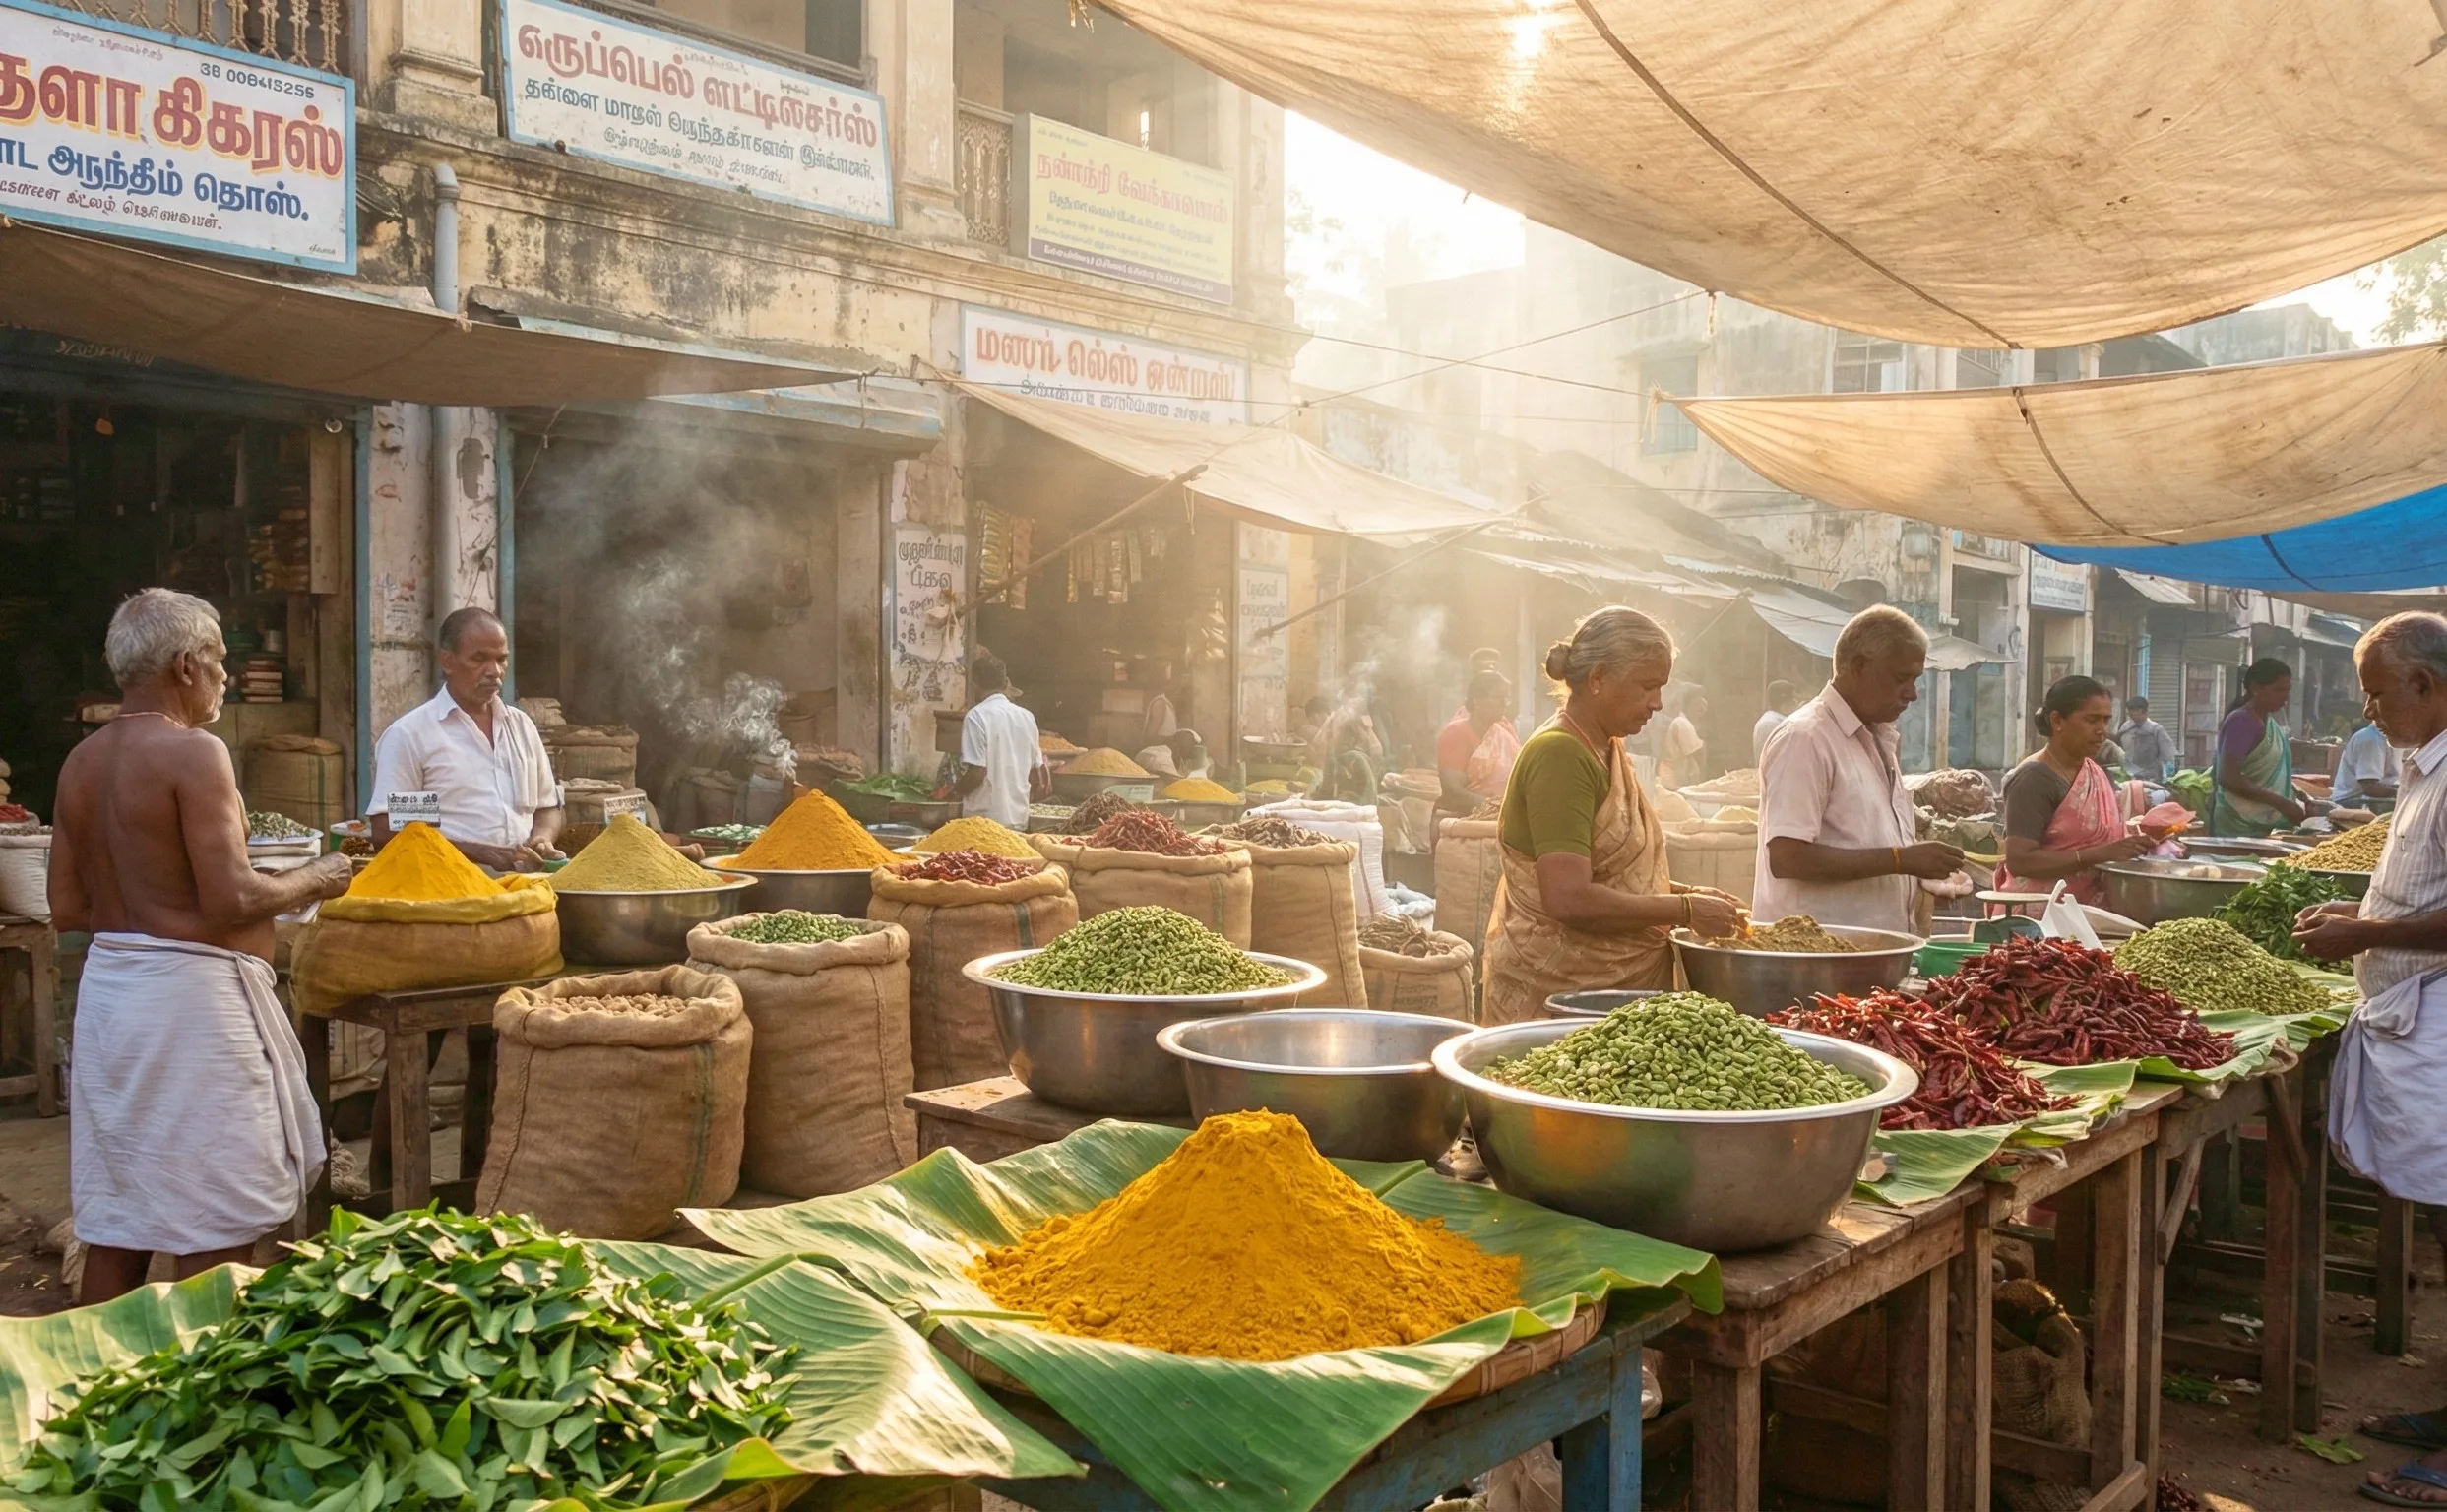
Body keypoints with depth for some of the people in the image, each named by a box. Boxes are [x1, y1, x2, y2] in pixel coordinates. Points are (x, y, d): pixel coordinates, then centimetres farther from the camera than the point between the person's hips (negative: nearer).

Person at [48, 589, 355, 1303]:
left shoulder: (81, 763, 10)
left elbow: (67, 909, 12)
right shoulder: (193, 753, -14)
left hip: (108, 983, 8)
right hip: (190, 994, -8)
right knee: (213, 1232, 0)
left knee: (114, 1225, 15)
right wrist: (313, 880, -3)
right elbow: (232, 901, -19)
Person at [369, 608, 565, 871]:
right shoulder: (408, 734, 2)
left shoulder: (522, 725, 18)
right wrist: (479, 853, -13)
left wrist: (541, 839, 2)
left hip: (526, 878, 5)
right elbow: (387, 832, -5)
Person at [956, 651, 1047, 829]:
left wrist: (955, 789, 2)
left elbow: (976, 772, -16)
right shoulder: (1027, 717, 7)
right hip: (1019, 817, 5)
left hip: (985, 817, -5)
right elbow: (1035, 772, 13)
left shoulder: (977, 716, -11)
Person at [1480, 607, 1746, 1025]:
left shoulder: (1608, 749, 12)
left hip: (1622, 984, 9)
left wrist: (1685, 893, 6)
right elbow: (1569, 899, -26)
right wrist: (1686, 909, -17)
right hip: (1558, 991, -9)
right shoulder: (1560, 754, -17)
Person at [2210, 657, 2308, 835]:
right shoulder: (2240, 721, -13)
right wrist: (2281, 803, -22)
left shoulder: (2270, 722, 14)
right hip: (2240, 827, -8)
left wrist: (2295, 802, 7)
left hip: (2266, 825, 8)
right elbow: (2228, 778, -23)